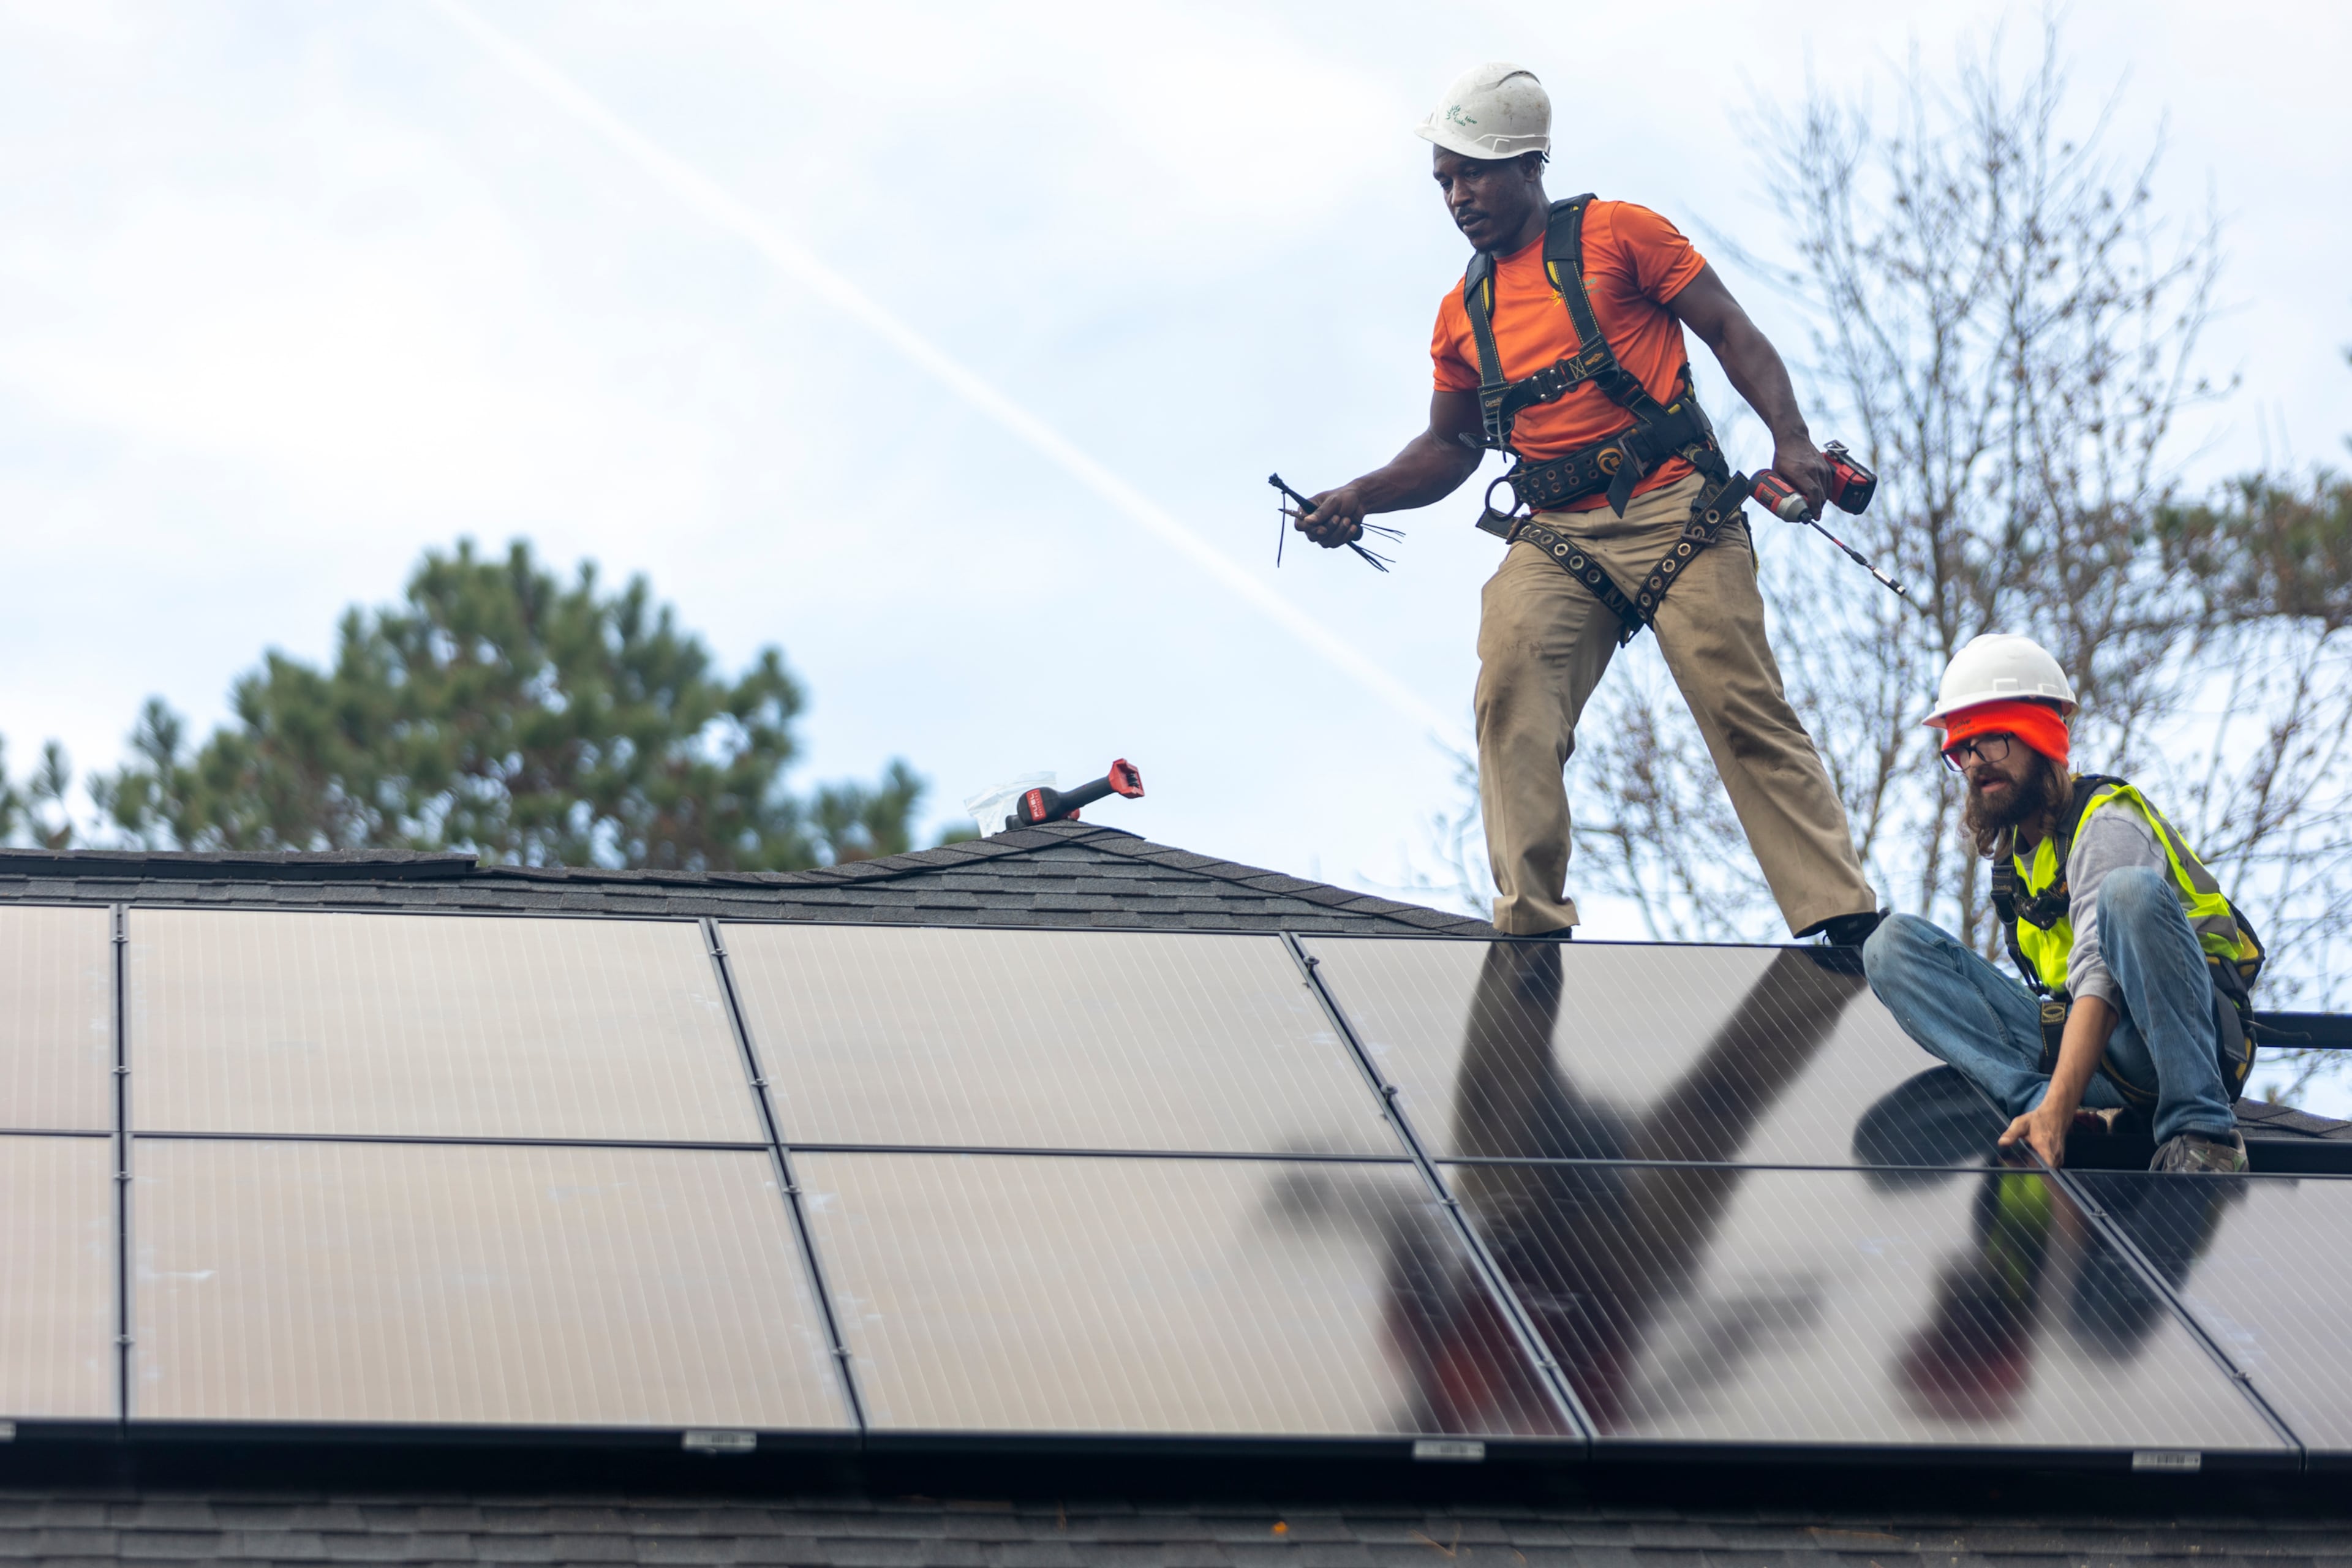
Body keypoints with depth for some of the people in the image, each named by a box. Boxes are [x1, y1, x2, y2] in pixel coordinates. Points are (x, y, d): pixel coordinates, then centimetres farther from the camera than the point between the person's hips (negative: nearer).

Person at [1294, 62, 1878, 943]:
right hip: (1558, 537, 4)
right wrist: (1361, 498, 10)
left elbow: (1729, 331, 1)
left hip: (1674, 513, -4)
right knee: (1511, 672, -23)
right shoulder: (1463, 314, 19)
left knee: (1745, 709, -11)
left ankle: (1843, 919, -10)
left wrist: (1789, 437, -13)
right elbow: (1451, 445, 28)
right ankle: (1529, 925, -25)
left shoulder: (1615, 234, 4)